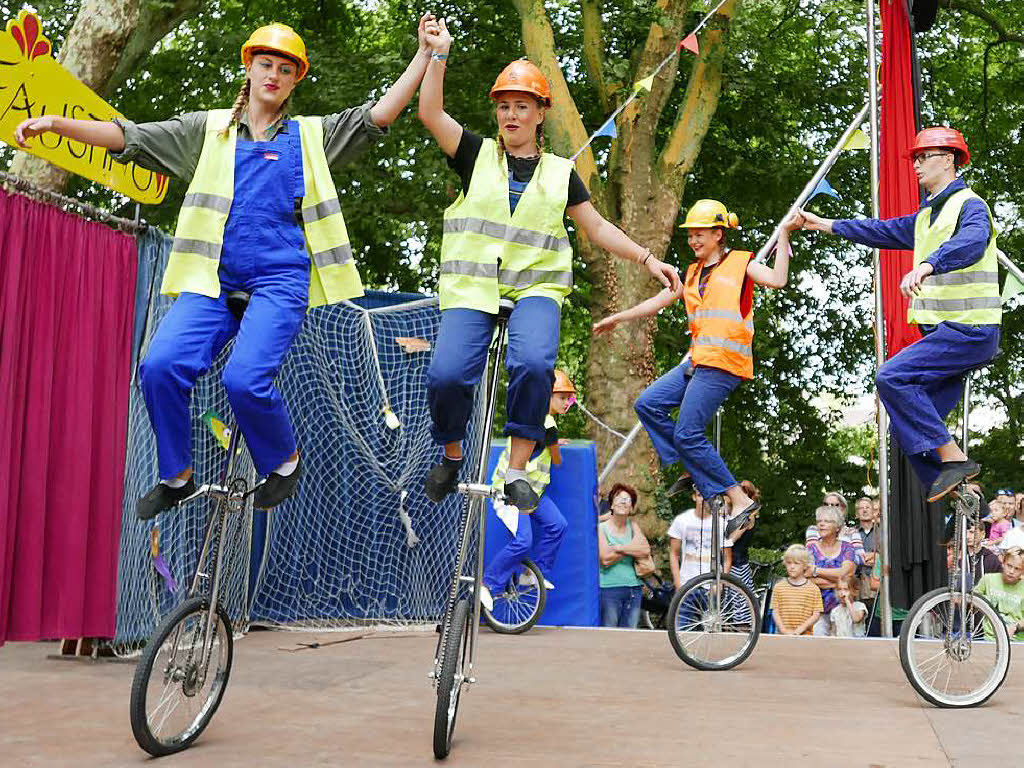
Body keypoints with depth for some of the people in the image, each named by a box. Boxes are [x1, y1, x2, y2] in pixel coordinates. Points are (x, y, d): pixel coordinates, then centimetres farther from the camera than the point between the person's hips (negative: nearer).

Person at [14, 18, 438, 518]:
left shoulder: (312, 135, 16)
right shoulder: (208, 128, 17)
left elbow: (380, 114, 8)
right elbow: (128, 138, 11)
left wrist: (425, 53, 1)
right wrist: (56, 123, -1)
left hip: (280, 279, -2)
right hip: (214, 278, 2)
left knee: (245, 379, -24)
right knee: (161, 366, -19)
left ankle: (285, 462, 5)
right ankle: (177, 477, 3)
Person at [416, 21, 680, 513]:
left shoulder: (559, 172, 15)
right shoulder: (477, 155, 12)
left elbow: (597, 228, 18)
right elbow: (430, 113, 1)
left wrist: (647, 259, 10)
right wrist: (439, 53, -4)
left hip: (536, 287, 0)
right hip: (471, 286, 0)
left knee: (535, 363, -31)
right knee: (446, 374, -21)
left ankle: (517, 469, -16)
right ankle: (451, 455, 9)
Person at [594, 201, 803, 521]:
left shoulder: (741, 263, 2)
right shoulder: (693, 273, 21)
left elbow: (777, 279, -14)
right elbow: (660, 300, 28)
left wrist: (784, 234, -14)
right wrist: (617, 318, 33)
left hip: (724, 362, -8)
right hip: (698, 360, 8)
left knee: (687, 433, -13)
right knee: (647, 404, 3)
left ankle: (741, 500, -6)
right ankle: (692, 468, 9)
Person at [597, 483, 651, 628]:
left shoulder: (633, 526, 12)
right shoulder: (601, 528, 0)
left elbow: (646, 550, -3)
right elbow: (606, 559, -12)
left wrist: (620, 548, -11)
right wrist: (632, 547, -8)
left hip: (633, 589, 4)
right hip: (609, 588, -4)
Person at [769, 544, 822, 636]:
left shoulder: (813, 588, 4)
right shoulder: (779, 587, 8)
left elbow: (816, 613, 1)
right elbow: (775, 611, 5)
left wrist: (801, 629, -9)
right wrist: (784, 630, -8)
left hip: (805, 635, -1)